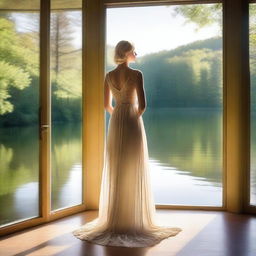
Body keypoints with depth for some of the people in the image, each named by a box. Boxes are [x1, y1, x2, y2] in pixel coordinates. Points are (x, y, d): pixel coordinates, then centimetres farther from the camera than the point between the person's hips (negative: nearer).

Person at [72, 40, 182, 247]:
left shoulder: (109, 76, 6)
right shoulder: (136, 74, -10)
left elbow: (107, 104, 12)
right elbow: (142, 104, -15)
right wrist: (136, 117, 5)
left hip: (115, 125, 5)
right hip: (133, 124, -5)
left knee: (115, 173, 9)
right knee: (134, 173, 1)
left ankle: (114, 220, 13)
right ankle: (133, 221, 5)